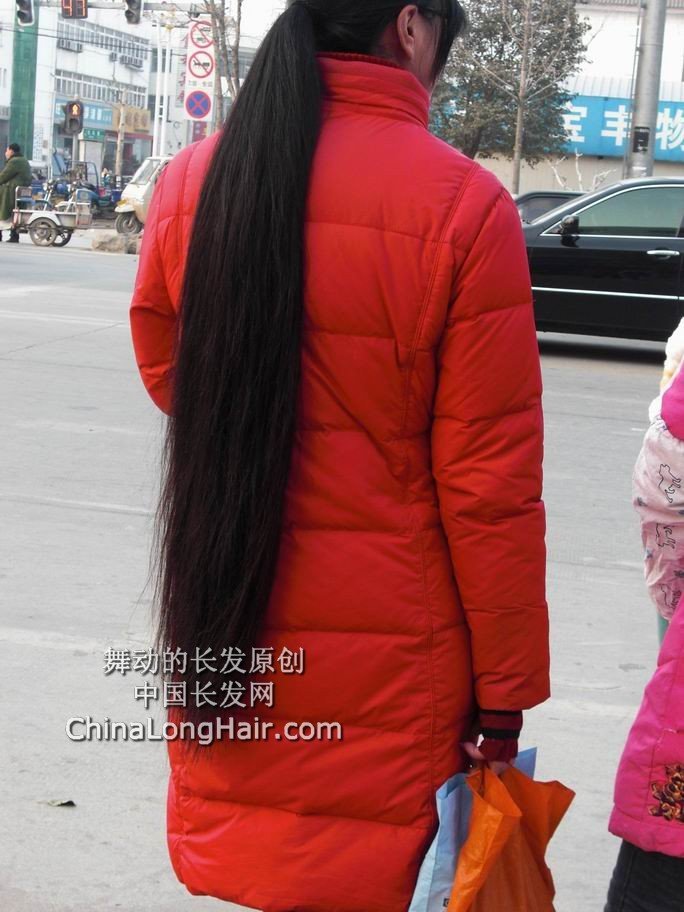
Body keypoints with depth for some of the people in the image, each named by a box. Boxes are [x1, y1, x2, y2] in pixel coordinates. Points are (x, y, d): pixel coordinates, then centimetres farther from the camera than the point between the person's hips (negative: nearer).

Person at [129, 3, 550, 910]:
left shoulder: (191, 182, -2)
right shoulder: (464, 205, -15)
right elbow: (490, 486, -14)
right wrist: (505, 693, -5)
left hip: (228, 637, 4)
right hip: (386, 656, -4)